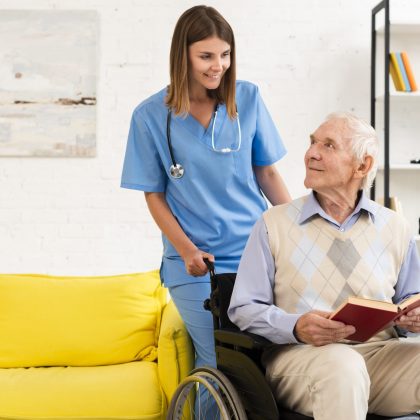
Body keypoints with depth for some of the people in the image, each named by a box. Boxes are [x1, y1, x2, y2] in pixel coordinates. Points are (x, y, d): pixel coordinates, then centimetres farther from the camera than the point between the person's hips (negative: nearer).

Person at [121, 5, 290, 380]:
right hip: (196, 262, -2)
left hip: (259, 251, 2)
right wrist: (187, 250, -10)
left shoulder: (248, 98, 1)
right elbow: (153, 194, 2)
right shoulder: (151, 116, -3)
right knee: (220, 364, -3)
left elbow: (267, 172, 9)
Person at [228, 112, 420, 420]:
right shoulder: (274, 224, 7)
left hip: (381, 352, 4)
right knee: (341, 365, -38)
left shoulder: (395, 228, 14)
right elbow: (244, 308, 3)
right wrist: (297, 327, -16)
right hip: (298, 352, -3)